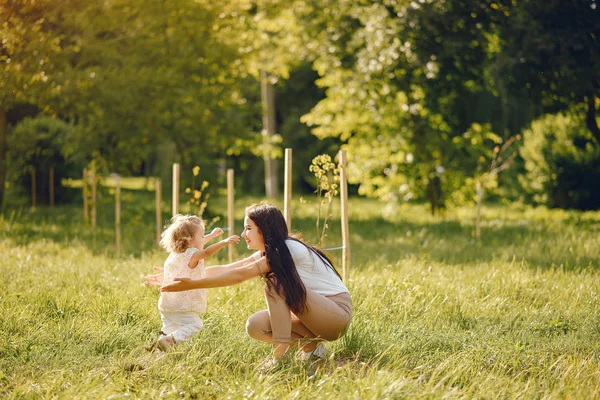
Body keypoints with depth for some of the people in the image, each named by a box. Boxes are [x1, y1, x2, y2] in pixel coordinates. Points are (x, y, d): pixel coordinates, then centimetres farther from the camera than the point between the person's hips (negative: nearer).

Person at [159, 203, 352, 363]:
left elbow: (239, 275, -24)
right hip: (316, 315, 9)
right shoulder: (269, 253, 7)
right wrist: (180, 275, -1)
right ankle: (310, 345, -1)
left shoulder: (289, 250, -20)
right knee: (255, 325, -9)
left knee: (275, 283, -25)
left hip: (338, 312, -9)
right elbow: (224, 269, 4)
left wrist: (193, 284, -24)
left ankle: (281, 352, -24)